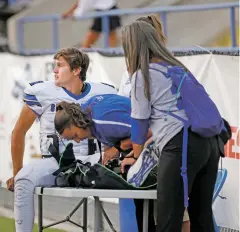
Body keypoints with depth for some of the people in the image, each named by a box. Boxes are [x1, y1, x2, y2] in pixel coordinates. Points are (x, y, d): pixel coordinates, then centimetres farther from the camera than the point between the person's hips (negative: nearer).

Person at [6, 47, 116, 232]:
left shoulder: (104, 94, 1)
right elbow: (19, 133, 6)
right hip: (54, 162, -1)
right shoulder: (41, 93, -2)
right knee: (24, 180, -32)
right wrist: (17, 173, 8)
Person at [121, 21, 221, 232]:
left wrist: (136, 157, 26)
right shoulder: (176, 67, 24)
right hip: (209, 141, 7)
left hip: (181, 146, -7)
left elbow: (139, 122, 10)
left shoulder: (142, 75, 3)